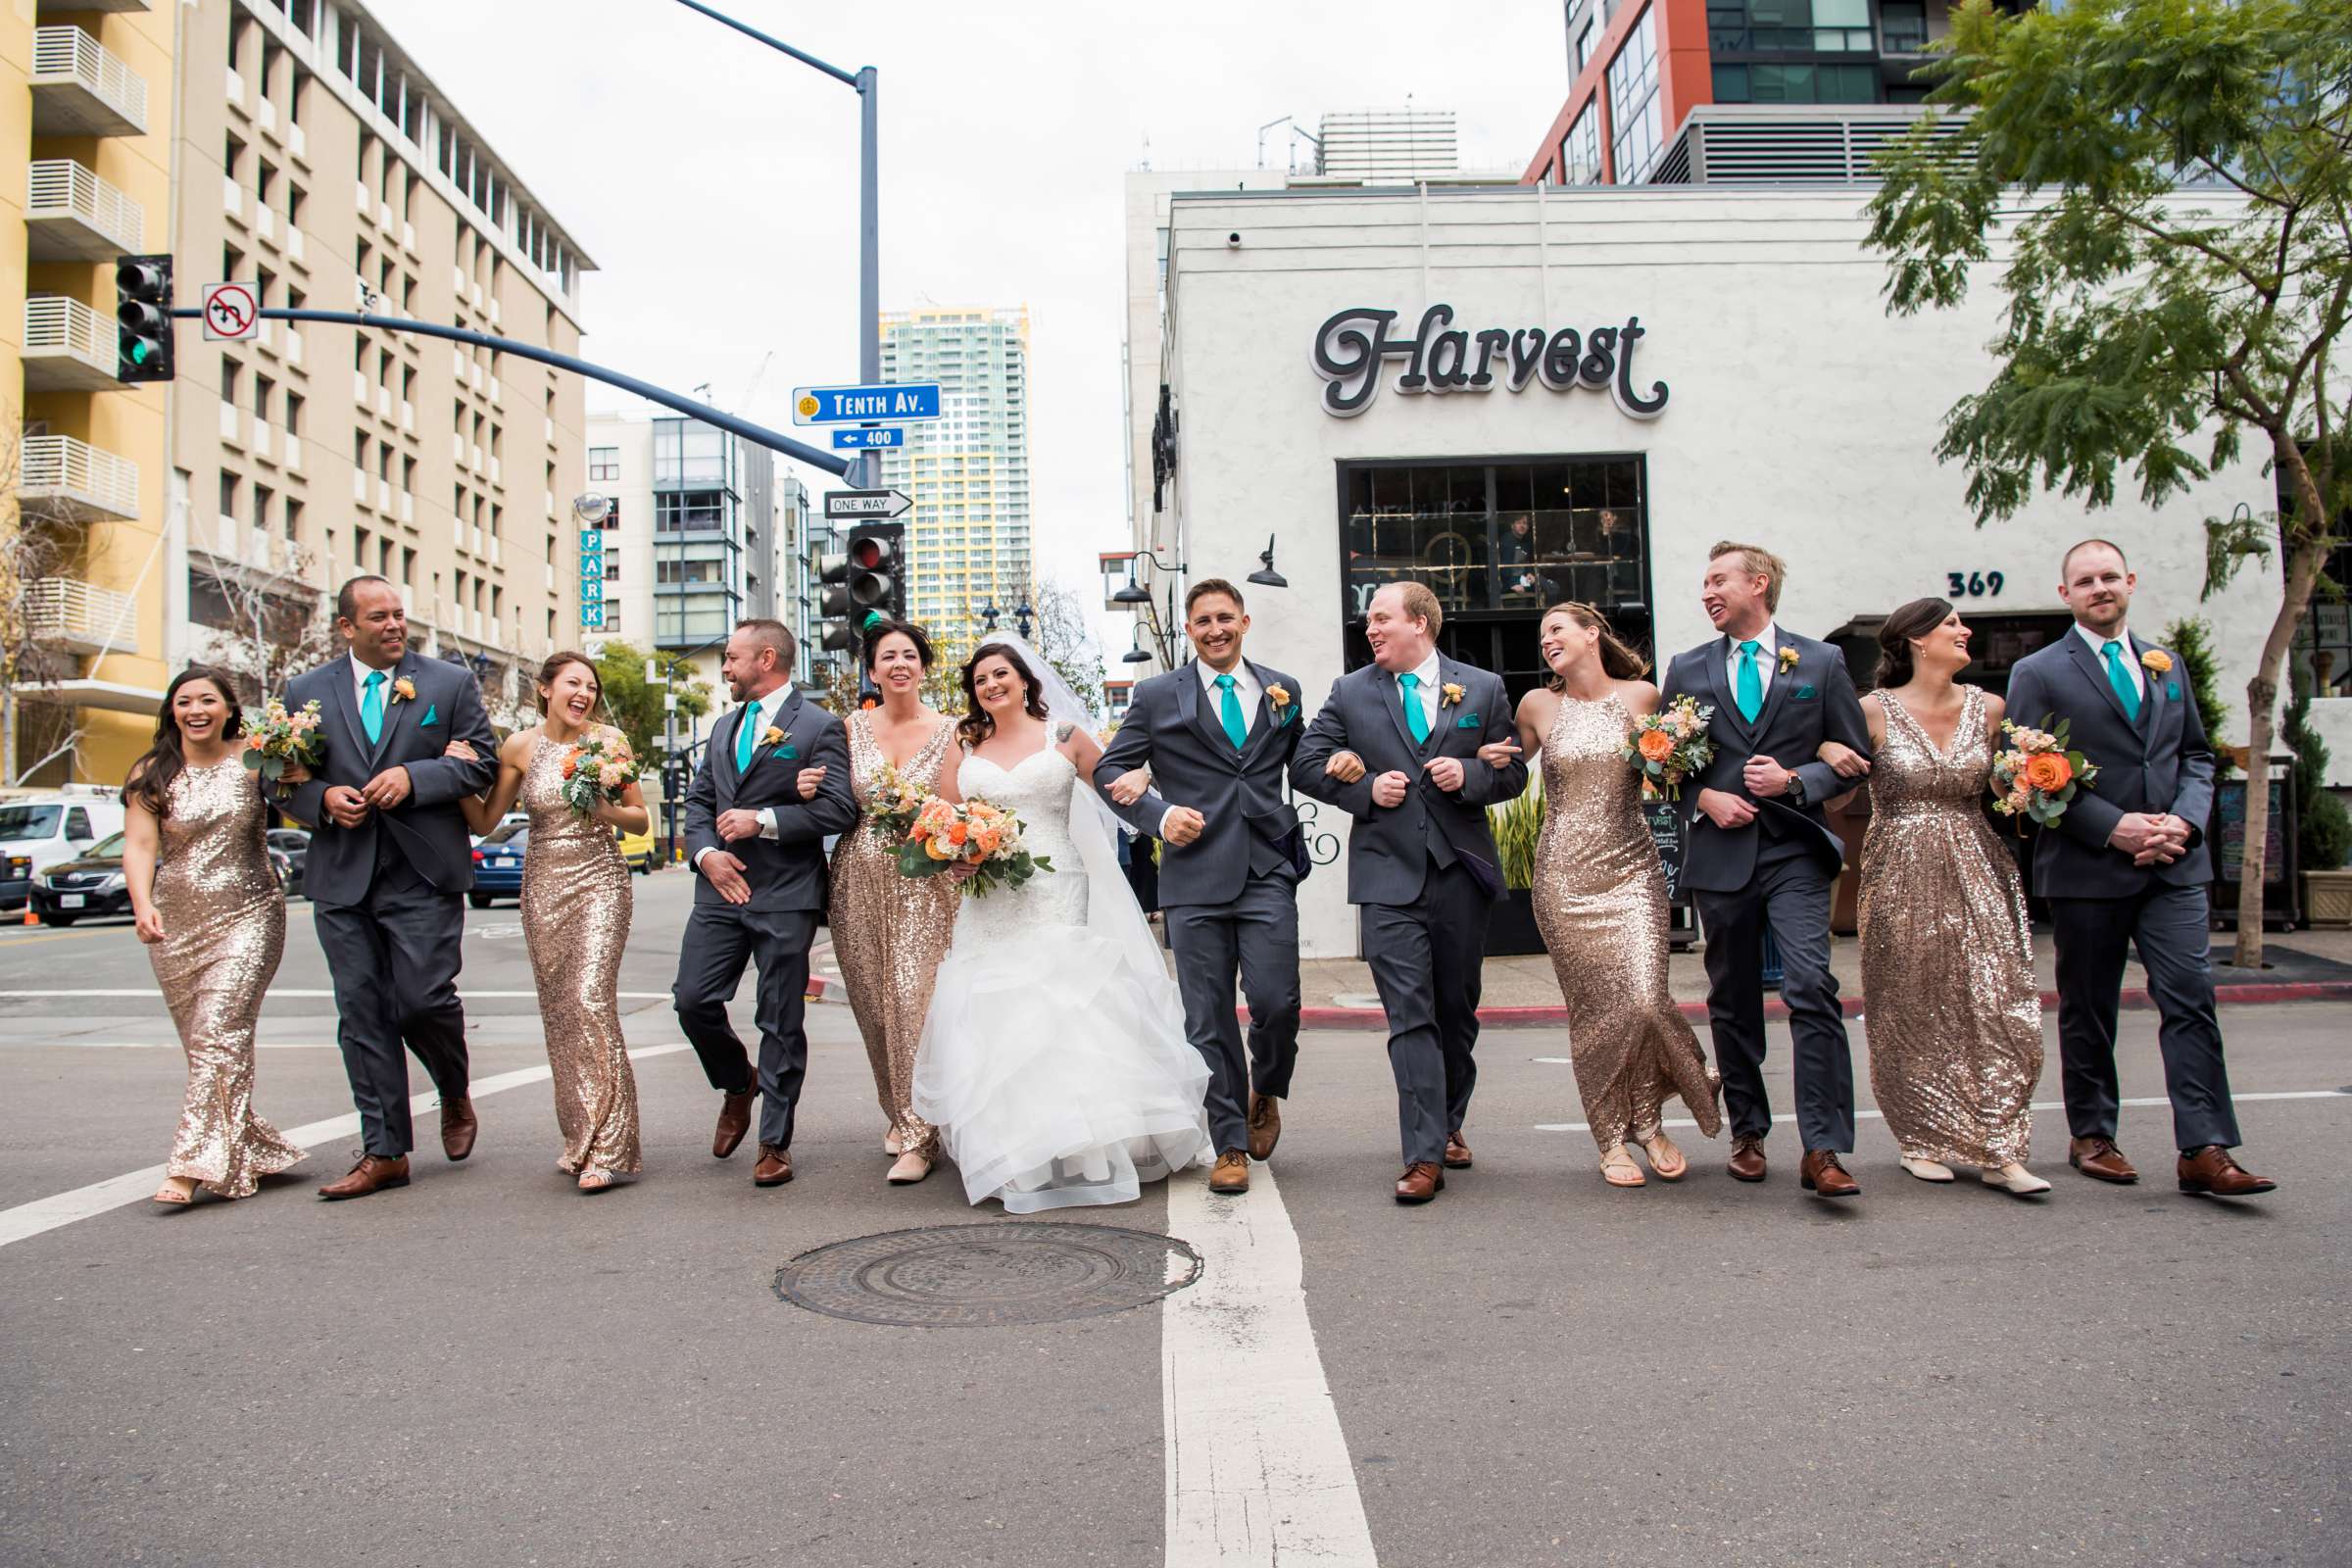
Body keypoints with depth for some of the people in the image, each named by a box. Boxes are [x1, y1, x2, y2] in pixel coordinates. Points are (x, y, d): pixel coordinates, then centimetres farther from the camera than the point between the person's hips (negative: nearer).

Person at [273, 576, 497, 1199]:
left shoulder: (451, 682, 6)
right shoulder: (307, 692, 11)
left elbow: (481, 762, 2)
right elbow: (285, 783, 13)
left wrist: (413, 778, -12)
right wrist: (324, 798, -8)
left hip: (424, 873, -2)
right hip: (342, 878, 3)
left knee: (423, 998, -9)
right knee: (362, 1013, 4)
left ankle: (456, 1096, 23)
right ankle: (384, 1152, 12)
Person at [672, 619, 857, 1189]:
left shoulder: (819, 726, -4)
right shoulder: (723, 728, 19)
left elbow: (839, 809, -12)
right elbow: (698, 800, 18)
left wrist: (763, 820, -15)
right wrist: (705, 853, -2)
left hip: (785, 896, -6)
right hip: (722, 888, 6)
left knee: (781, 1023, 1)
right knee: (693, 999, 0)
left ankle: (775, 1142, 12)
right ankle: (738, 1085, 29)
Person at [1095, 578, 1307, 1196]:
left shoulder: (1282, 690, 13)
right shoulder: (1157, 696, 7)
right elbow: (1109, 770, 7)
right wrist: (1159, 814, -6)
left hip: (1268, 871, 1)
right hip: (1195, 875, -1)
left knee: (1276, 1002, -8)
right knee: (1209, 1018, 2)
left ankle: (1266, 1092, 25)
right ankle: (1230, 1144, 15)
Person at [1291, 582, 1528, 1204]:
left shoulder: (1483, 689, 7)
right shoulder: (1349, 693, 7)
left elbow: (1512, 772, 9)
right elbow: (1305, 765, 7)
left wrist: (1469, 775, -11)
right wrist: (1366, 788, -8)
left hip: (1461, 872, 2)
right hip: (1390, 877, -1)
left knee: (1457, 1011, 13)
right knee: (1410, 1015, -8)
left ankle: (1449, 1125, 34)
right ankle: (1425, 1156, -7)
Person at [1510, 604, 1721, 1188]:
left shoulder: (1640, 695, 5)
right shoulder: (1538, 705, 6)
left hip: (1632, 871, 0)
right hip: (1564, 876, 0)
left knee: (1645, 1000, -12)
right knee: (1593, 1009, 1)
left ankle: (1648, 1121, 13)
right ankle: (1612, 1138, 16)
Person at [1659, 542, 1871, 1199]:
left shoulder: (1822, 662, 6)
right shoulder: (1687, 669, 11)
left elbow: (1855, 755, 7)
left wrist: (1796, 781, -10)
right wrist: (1705, 798, -6)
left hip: (1794, 850, -2)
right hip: (1720, 854, 3)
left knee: (1812, 990, -14)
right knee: (1732, 1002, 9)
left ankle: (1822, 1150, -10)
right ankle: (1747, 1132, 23)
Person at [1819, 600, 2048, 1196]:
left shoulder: (1989, 708, 5)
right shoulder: (1875, 711, -5)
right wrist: (1829, 750, -16)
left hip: (1978, 871, 3)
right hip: (1902, 874, -3)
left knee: (1996, 1004, -5)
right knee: (1912, 1009, 5)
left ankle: (1999, 1152, 1)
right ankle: (1923, 1140, 19)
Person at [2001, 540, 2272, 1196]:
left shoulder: (2166, 666, 15)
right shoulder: (2038, 672, 0)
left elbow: (2196, 756, 17)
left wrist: (2184, 820, -3)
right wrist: (2112, 826, -15)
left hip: (2173, 865, 3)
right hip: (2086, 869, -3)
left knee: (2190, 997, -6)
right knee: (2088, 1012, 7)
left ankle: (2205, 1151, -4)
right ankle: (2091, 1136, 21)